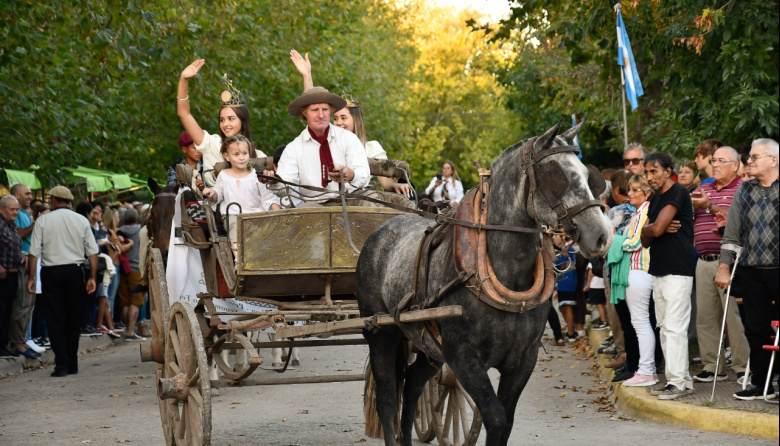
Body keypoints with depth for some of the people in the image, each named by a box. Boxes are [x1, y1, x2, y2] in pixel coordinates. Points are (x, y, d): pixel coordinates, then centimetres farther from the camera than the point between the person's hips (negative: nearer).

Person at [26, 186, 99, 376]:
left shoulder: (43, 221, -2)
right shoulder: (81, 221, 3)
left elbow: (34, 252, -5)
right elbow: (93, 251, 1)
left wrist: (31, 277, 1)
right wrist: (92, 277, 5)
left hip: (51, 272, -2)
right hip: (75, 271, 2)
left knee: (55, 320, 2)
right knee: (73, 319, 11)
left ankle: (61, 363, -8)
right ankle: (72, 364, 14)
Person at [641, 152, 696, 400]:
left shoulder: (678, 194, -10)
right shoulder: (655, 200, 18)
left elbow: (656, 229, -18)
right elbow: (646, 240, 14)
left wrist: (646, 229, 4)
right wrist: (654, 230, -7)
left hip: (678, 272, -9)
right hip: (658, 272, 9)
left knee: (674, 327, -11)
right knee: (665, 327, 9)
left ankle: (678, 382, -10)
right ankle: (681, 380, 13)